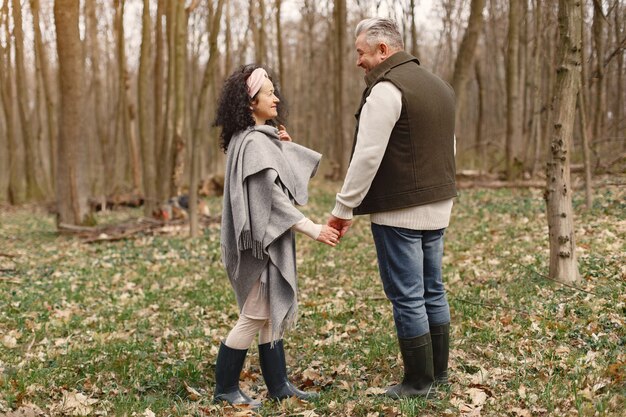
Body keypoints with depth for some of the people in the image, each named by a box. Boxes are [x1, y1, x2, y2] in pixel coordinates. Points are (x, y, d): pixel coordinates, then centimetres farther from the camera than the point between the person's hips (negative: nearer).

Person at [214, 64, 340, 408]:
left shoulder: (263, 138, 13)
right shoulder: (253, 143, -17)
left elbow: (302, 170, 20)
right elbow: (273, 198, -22)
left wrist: (287, 147, 1)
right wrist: (313, 229, -22)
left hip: (272, 239, 10)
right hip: (261, 240, -10)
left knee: (273, 312, 12)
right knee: (255, 315, -3)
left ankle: (278, 385, 20)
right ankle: (225, 389, 8)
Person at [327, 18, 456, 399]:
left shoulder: (387, 89, -14)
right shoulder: (439, 86, 15)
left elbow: (367, 157, -19)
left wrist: (344, 208, -12)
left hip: (399, 211, -9)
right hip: (438, 208, 9)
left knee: (407, 297, -1)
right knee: (433, 291, 15)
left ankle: (419, 381, 6)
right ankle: (438, 371, 23)